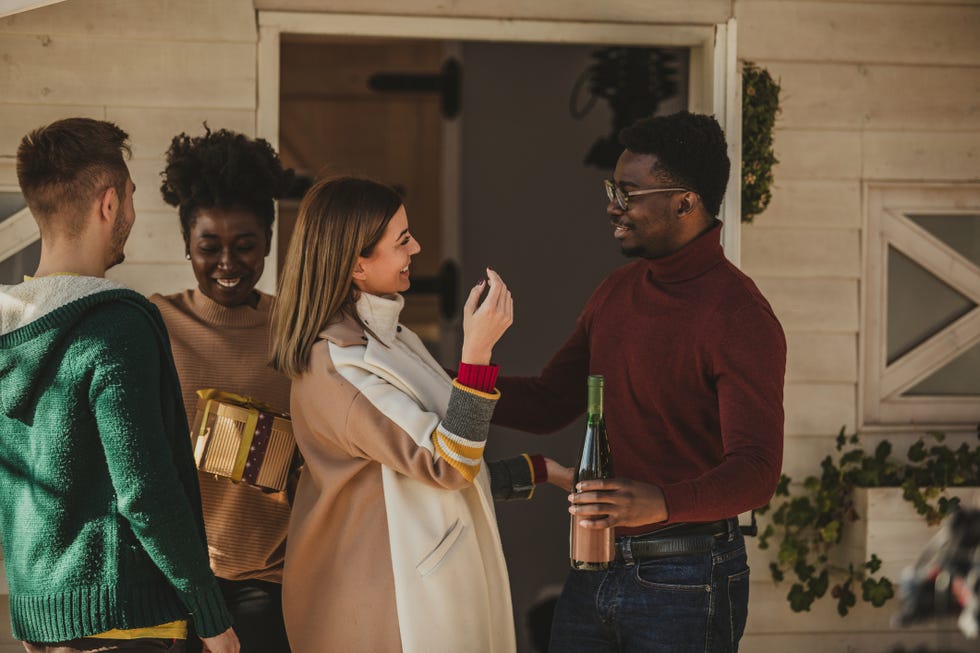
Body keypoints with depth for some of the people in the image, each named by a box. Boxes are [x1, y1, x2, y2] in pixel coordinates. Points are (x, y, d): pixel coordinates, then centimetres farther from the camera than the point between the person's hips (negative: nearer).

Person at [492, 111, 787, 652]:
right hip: (593, 567, 7)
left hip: (684, 583, -7)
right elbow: (548, 402, 16)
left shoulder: (739, 317, -17)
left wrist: (661, 502, -42)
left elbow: (755, 471, -24)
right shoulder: (616, 293, 9)